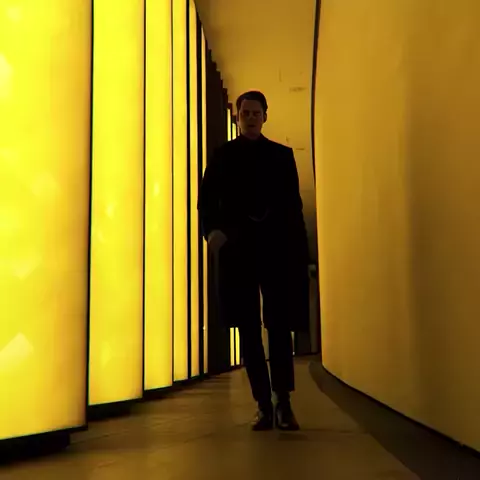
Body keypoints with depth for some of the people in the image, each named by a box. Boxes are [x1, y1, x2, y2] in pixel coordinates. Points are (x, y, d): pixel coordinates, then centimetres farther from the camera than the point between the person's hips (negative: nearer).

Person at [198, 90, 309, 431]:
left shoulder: (282, 155, 13)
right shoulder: (223, 156, 13)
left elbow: (295, 205, 9)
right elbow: (207, 201, 6)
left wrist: (301, 253, 0)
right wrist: (212, 231, -14)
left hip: (277, 249, 0)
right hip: (237, 250, 1)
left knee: (280, 324, -8)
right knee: (249, 329, 1)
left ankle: (283, 402, -3)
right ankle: (264, 405, 7)